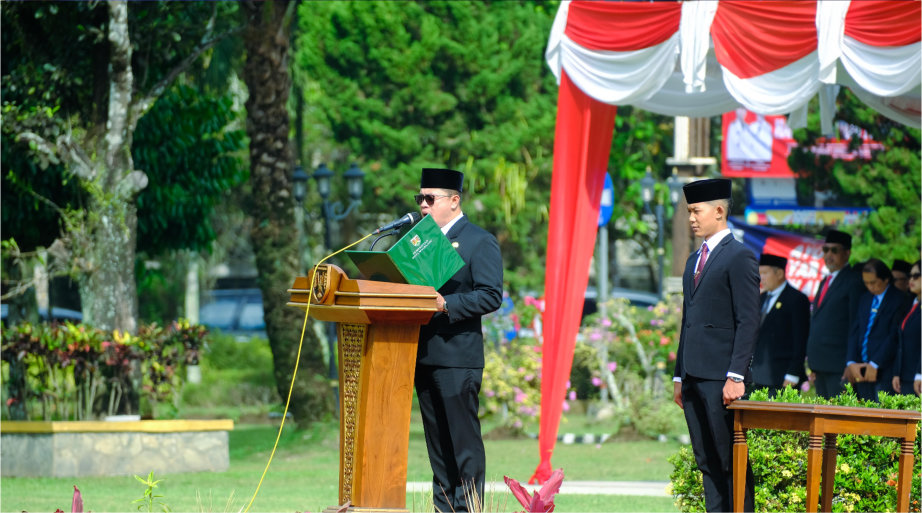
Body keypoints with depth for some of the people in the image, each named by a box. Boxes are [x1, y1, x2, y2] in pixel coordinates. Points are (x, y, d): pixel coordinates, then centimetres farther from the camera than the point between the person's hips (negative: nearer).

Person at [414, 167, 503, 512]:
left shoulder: (479, 242, -5)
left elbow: (491, 296, -13)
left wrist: (446, 304, -22)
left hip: (457, 357, -8)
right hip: (424, 355, 8)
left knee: (463, 439, -6)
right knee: (437, 441, 11)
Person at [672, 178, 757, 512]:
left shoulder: (739, 257, -6)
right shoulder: (694, 261, 20)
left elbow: (748, 322, -12)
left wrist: (735, 376, -18)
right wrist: (679, 375, 17)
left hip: (720, 378, -8)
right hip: (695, 377, 8)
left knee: (730, 459, -7)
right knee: (706, 460, 8)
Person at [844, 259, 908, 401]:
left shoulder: (899, 300, -4)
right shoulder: (865, 299, 17)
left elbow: (894, 336, -10)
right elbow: (854, 332, 13)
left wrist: (875, 364, -13)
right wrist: (851, 363, 0)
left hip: (884, 371, -6)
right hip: (861, 372, 6)